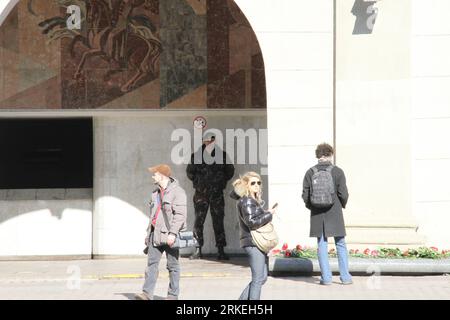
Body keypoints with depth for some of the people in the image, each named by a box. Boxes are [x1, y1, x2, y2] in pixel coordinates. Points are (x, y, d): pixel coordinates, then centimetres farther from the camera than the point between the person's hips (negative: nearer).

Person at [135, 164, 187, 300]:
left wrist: (172, 233, -23)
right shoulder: (156, 193, 19)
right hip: (156, 235, 7)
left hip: (170, 236, -7)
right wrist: (149, 234, 21)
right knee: (151, 263, -2)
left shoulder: (177, 192, -8)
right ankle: (147, 293, -5)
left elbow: (180, 214, -16)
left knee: (173, 265, 1)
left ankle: (173, 295, 7)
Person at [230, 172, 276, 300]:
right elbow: (252, 222, -22)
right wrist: (269, 214, -12)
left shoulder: (254, 200, 16)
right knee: (258, 279, -7)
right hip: (253, 243, -10)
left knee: (263, 277, 13)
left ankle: (243, 299, 18)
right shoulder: (247, 201, -14)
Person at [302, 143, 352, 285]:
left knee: (322, 245, 6)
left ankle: (326, 277, 6)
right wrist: (342, 204, 13)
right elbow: (343, 194, -7)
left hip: (317, 215, 1)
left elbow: (305, 195, -2)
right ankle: (345, 277, 9)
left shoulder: (310, 172, -1)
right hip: (335, 214, -1)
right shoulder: (337, 171, -6)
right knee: (340, 244, 8)